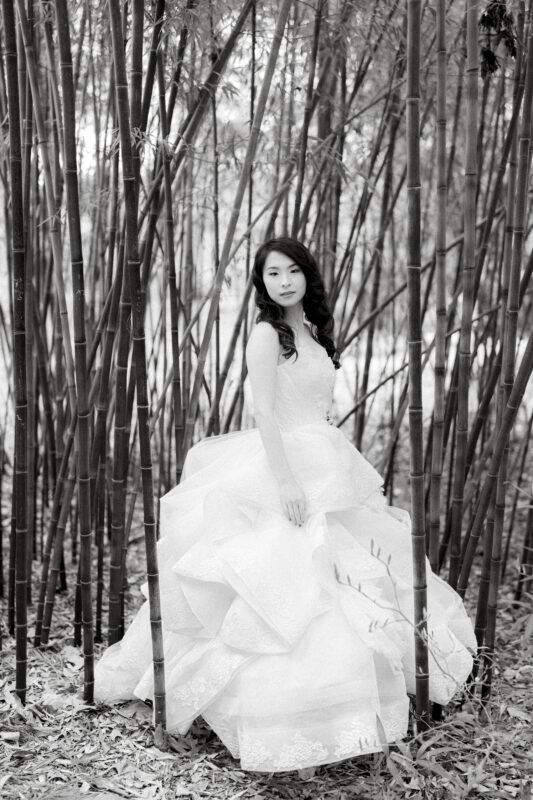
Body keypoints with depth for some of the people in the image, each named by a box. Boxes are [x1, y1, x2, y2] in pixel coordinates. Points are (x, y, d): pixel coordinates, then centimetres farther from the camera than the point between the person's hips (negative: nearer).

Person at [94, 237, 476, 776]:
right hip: (284, 471, -9)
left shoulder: (311, 330, 13)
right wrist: (286, 483, -24)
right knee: (289, 591, -8)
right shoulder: (267, 333, -11)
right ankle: (287, 739, 0)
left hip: (323, 467, 9)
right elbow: (264, 412, -18)